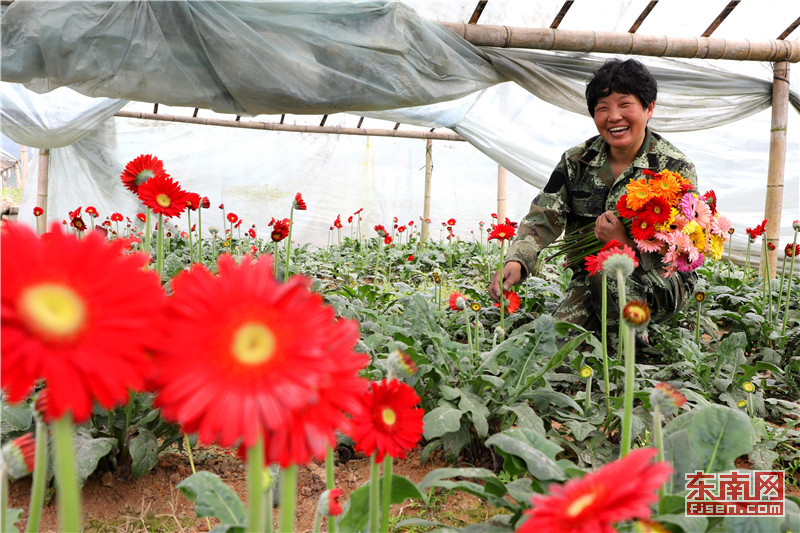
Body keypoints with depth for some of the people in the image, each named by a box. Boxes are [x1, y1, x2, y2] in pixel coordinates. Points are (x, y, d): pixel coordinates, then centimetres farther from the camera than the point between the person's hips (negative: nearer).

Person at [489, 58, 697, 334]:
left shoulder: (676, 168, -8)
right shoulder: (576, 161, 2)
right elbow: (544, 215, -9)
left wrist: (626, 243, -33)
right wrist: (516, 261, -29)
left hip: (659, 286, -2)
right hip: (589, 283, 3)